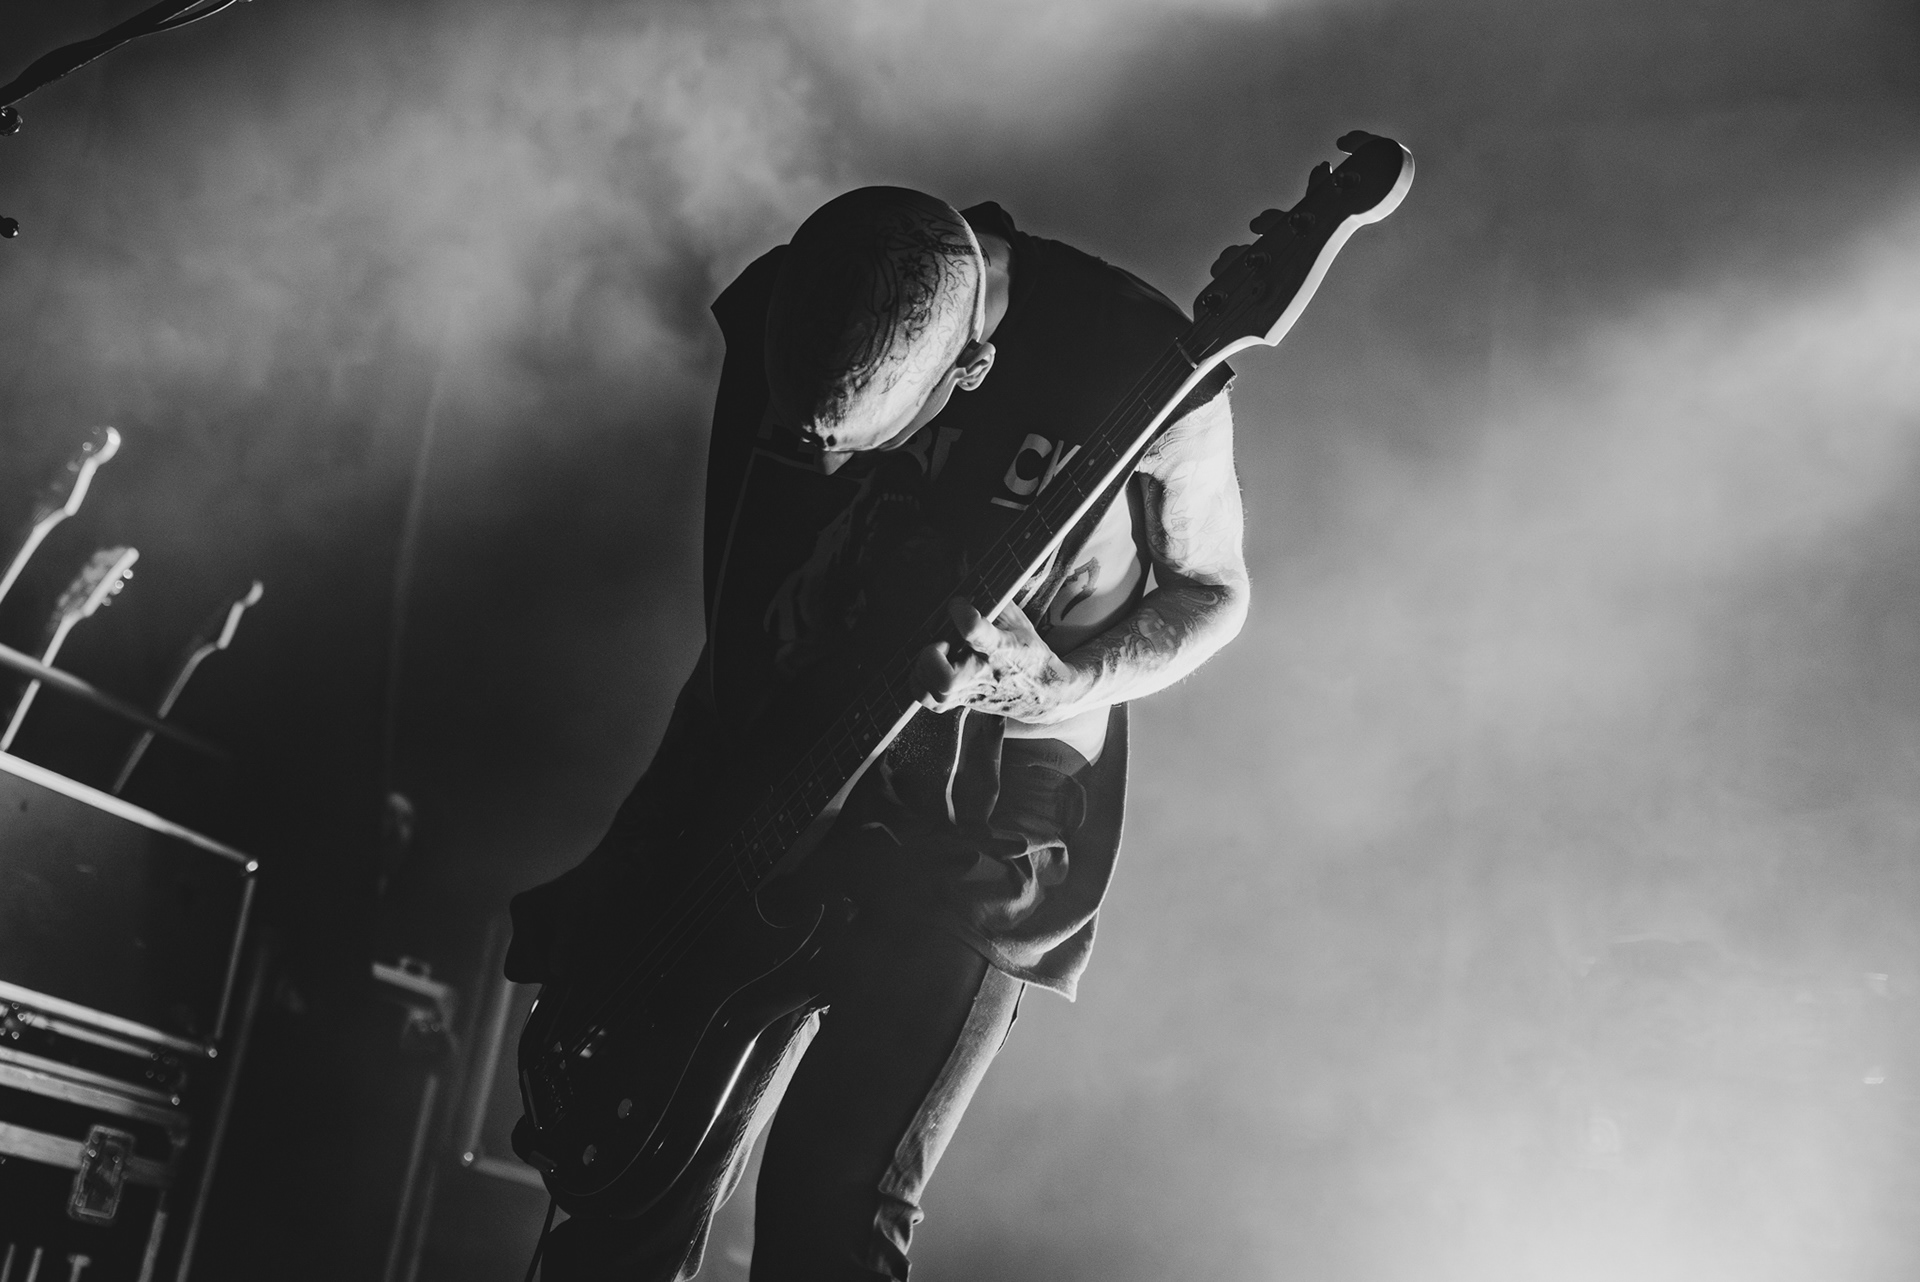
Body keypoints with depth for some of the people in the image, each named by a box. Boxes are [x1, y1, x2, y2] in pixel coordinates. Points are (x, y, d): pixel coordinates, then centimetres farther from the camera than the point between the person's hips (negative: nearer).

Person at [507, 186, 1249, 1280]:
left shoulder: (1139, 374, -21)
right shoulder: (779, 313, -10)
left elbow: (1212, 592, -3)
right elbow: (733, 587, 4)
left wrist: (1061, 683, -21)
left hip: (968, 837, -3)